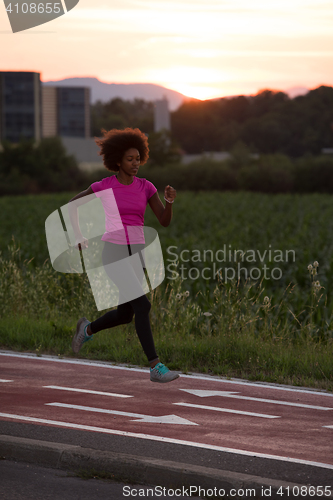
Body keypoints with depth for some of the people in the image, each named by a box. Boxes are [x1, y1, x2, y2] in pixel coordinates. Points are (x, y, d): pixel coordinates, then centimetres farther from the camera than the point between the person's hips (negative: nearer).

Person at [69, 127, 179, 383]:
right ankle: (157, 367, -18)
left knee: (125, 316, 12)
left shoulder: (146, 187, 5)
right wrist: (79, 236, 5)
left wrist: (170, 200, -20)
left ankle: (88, 329, 45)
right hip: (113, 253, -6)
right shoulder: (103, 186, -4)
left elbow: (165, 221, 0)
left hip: (135, 254, 6)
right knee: (142, 306, -20)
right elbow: (73, 203, 13)